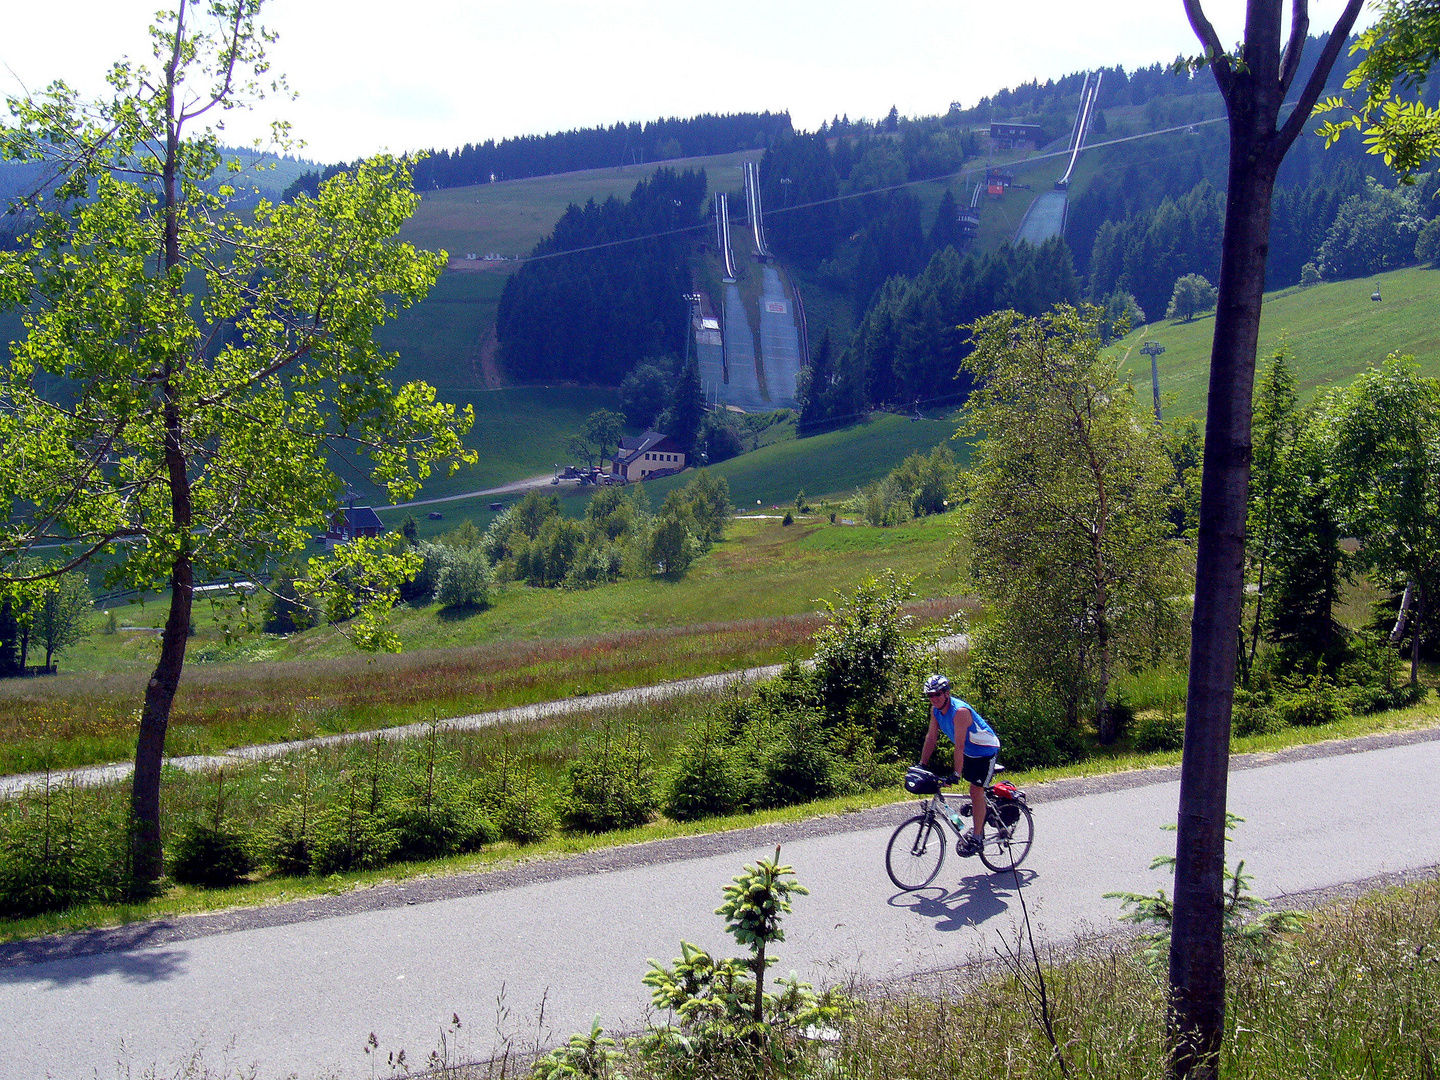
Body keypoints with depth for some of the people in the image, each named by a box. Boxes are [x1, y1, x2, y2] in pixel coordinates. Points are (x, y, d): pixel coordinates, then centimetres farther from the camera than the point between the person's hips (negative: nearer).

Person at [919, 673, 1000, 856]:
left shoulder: (960, 711, -32)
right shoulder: (936, 710, -8)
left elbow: (959, 745, -35)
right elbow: (931, 737, -2)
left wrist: (956, 774, -36)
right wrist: (922, 765, -6)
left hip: (986, 750, -8)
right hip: (970, 751, 8)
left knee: (976, 791, -11)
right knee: (975, 791, 14)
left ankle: (976, 838, -5)